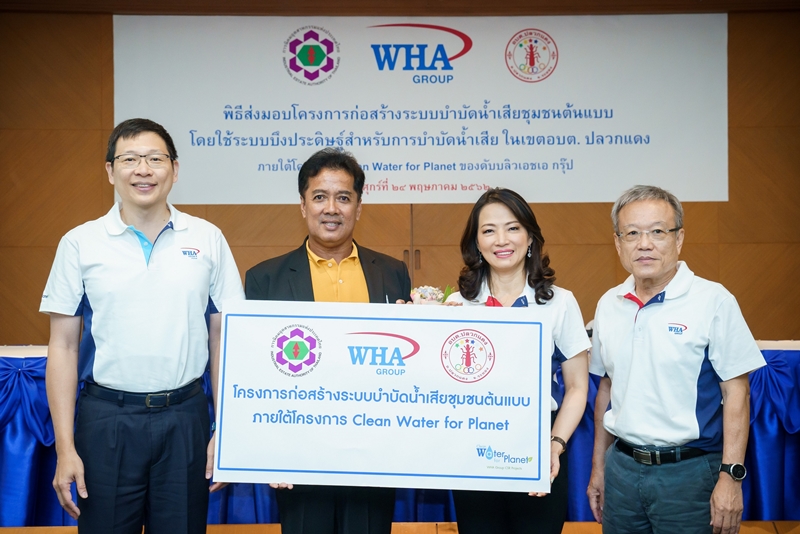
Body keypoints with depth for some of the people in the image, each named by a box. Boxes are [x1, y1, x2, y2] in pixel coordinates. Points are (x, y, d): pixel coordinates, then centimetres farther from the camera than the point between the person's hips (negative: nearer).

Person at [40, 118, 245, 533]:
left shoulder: (208, 239, 2)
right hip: (107, 419, 0)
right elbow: (63, 347, 2)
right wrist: (65, 447, -3)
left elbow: (222, 338, 6)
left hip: (186, 418, 1)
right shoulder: (80, 244, 1)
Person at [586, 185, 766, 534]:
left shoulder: (713, 301, -9)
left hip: (689, 471, -4)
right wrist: (598, 467, 15)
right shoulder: (609, 305, 6)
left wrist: (731, 476, -13)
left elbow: (736, 391, -9)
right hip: (622, 467, 5)